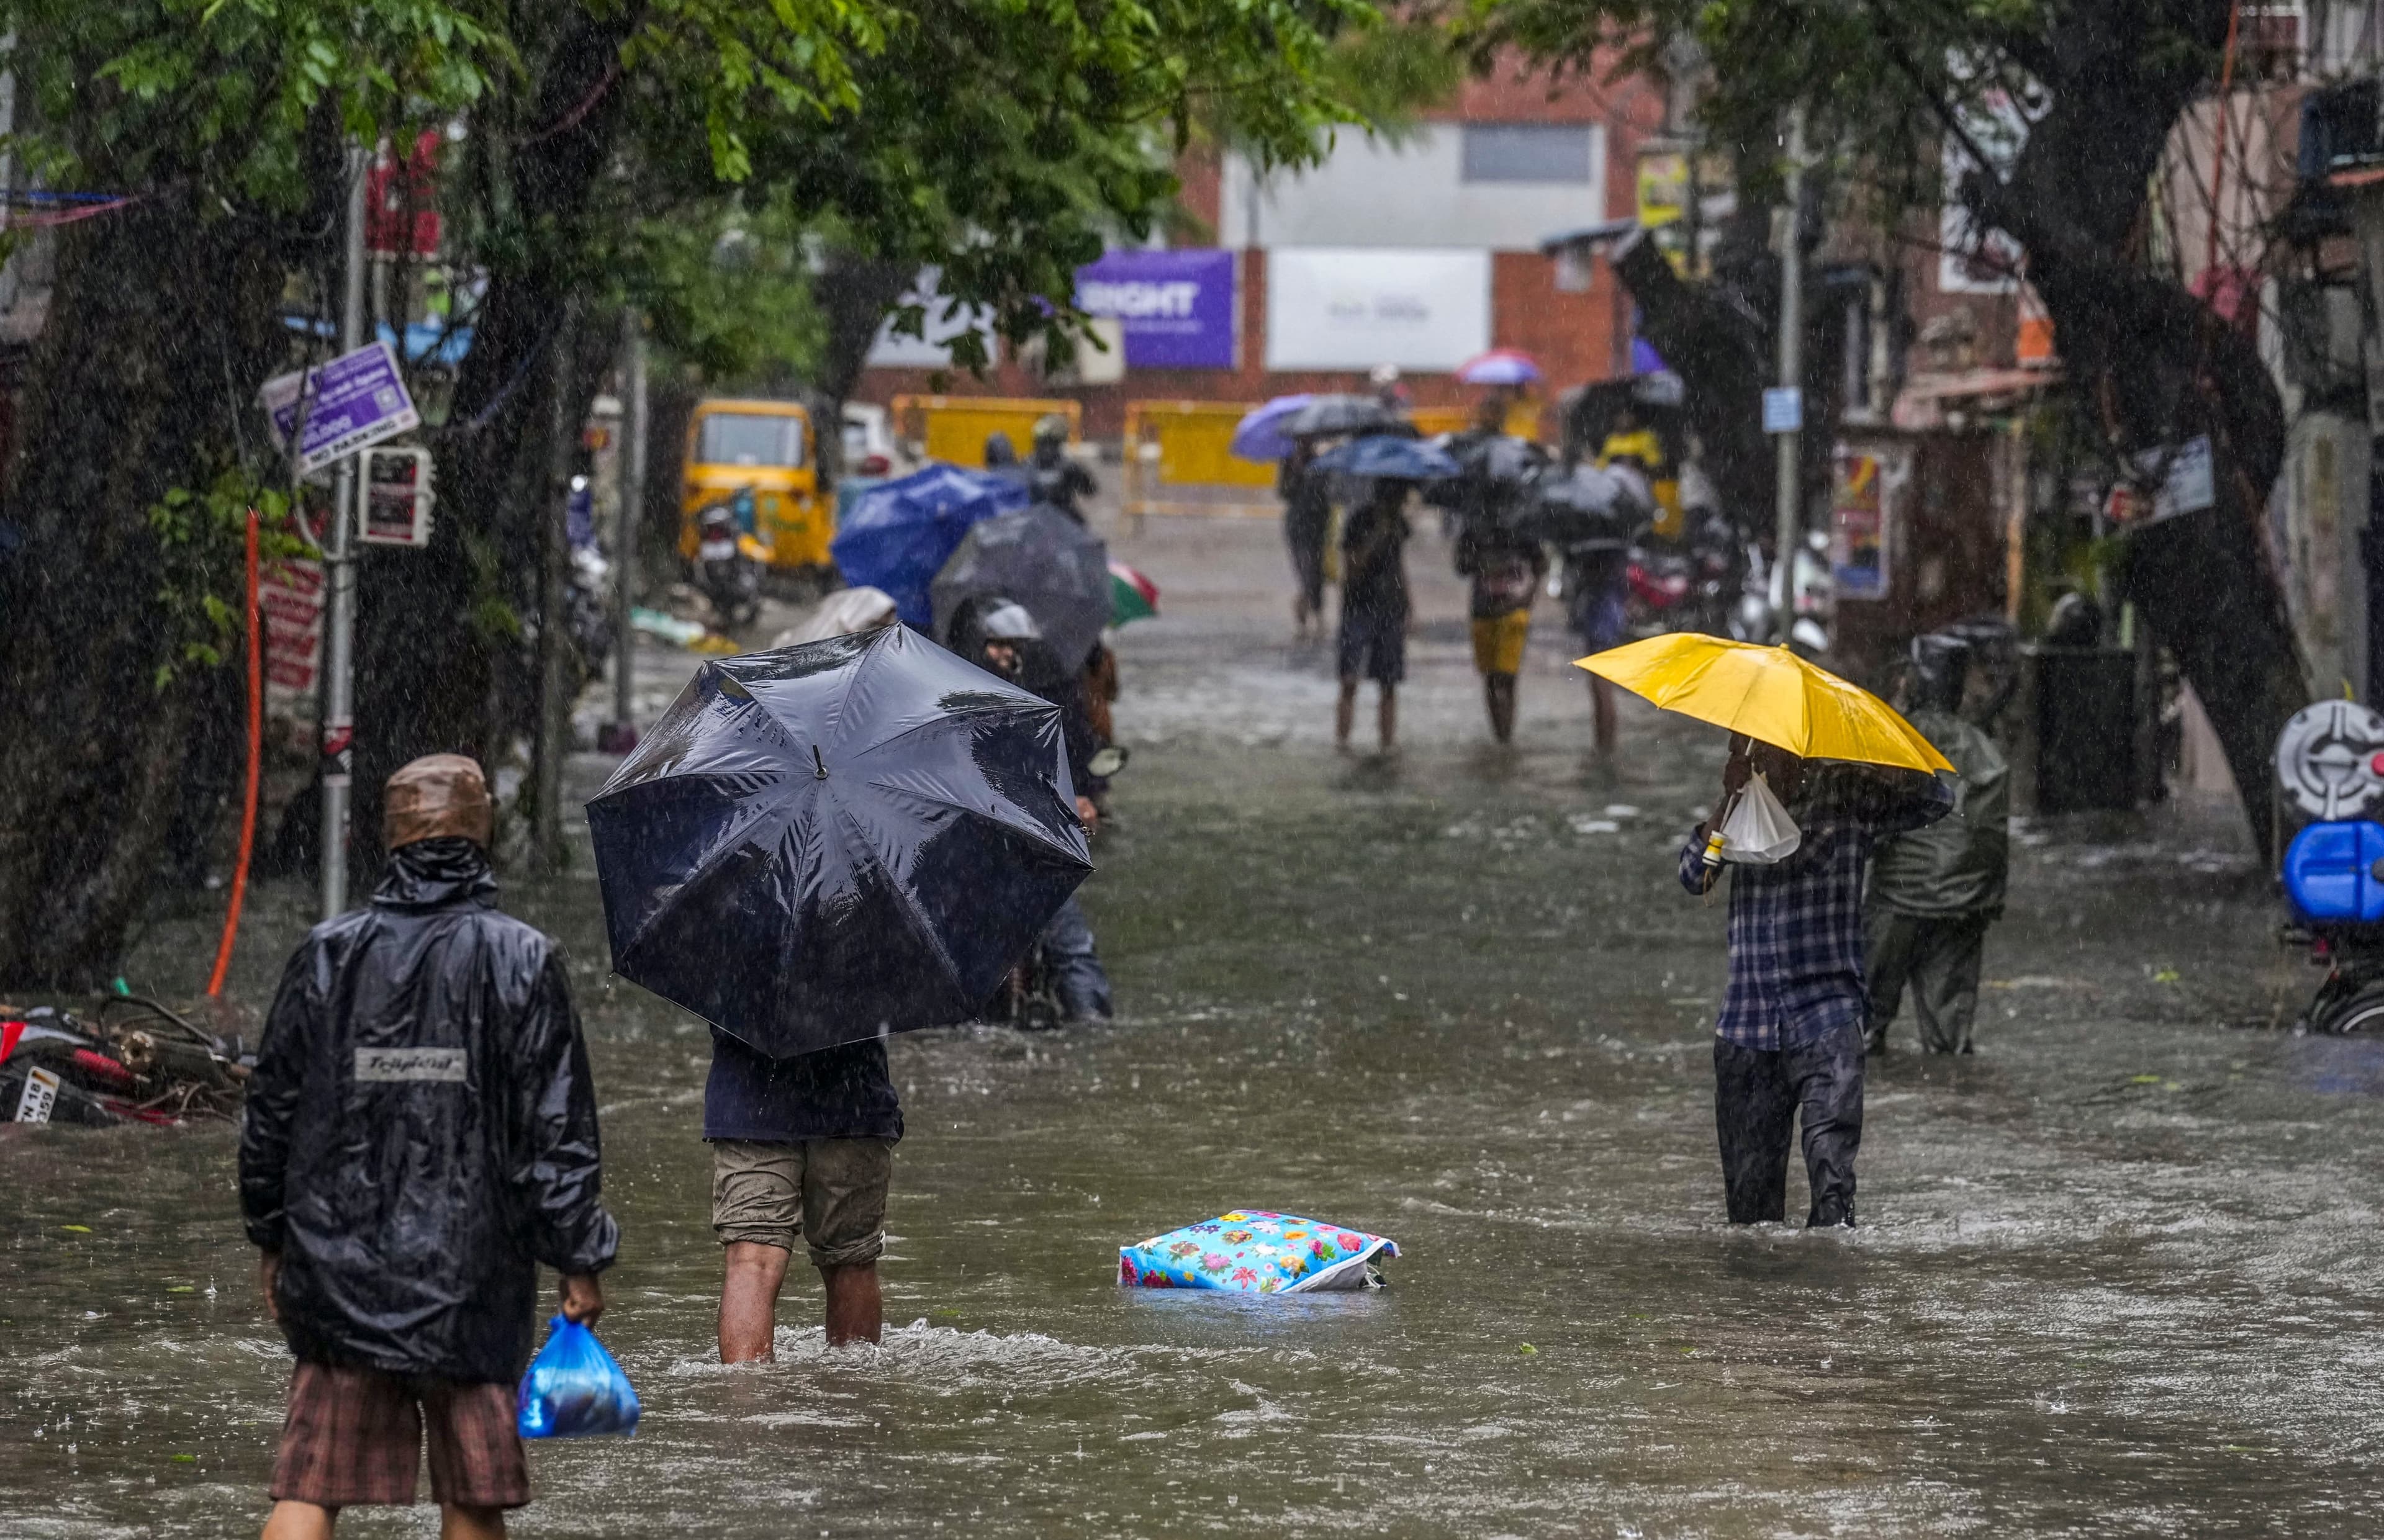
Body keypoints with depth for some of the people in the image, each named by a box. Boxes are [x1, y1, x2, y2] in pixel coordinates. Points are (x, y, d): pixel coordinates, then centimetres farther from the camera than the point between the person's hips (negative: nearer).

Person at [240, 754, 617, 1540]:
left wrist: (269, 1238, 19)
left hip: (337, 1265, 2)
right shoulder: (521, 961, -5)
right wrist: (580, 1259, 1)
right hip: (469, 1276, -2)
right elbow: (557, 1129, -6)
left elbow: (271, 1112, 7)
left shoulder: (329, 954, 1)